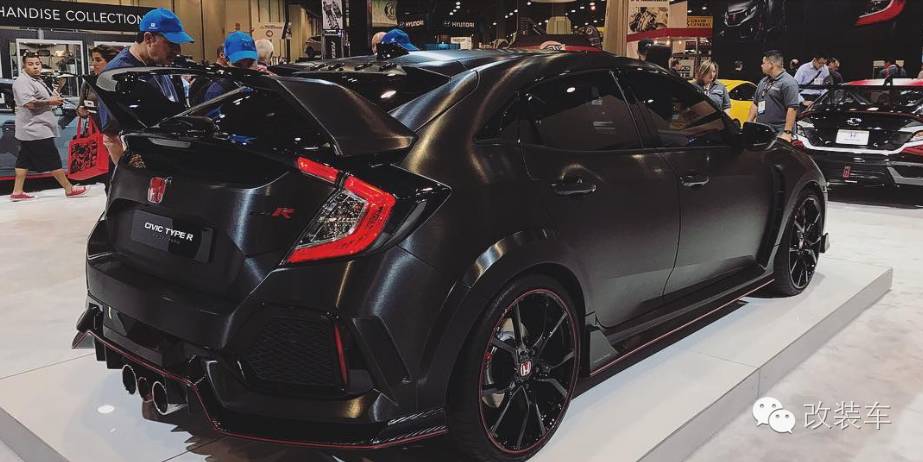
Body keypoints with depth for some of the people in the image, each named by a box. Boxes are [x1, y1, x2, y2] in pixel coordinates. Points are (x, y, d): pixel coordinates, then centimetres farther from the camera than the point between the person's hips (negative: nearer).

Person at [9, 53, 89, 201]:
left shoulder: (37, 80, 19)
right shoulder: (22, 82, -13)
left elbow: (41, 100, 32)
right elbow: (30, 104, -25)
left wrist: (55, 97, 11)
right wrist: (50, 101, -14)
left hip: (32, 130, 10)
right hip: (35, 130, -10)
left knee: (25, 160, 10)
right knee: (53, 160, -6)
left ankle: (17, 192, 13)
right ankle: (69, 189, -1)